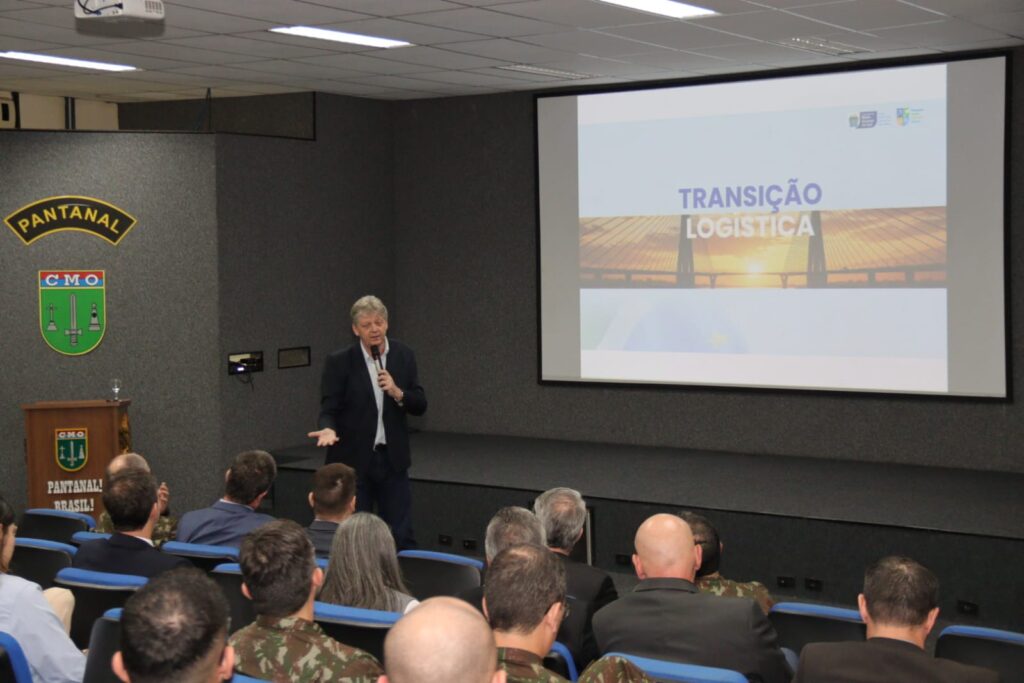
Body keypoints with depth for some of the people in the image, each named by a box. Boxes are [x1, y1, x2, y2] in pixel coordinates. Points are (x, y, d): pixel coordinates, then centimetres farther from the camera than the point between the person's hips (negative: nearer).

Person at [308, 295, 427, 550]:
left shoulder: (404, 355, 3)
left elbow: (420, 405, 3)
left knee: (401, 537, 5)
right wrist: (329, 429, -30)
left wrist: (397, 393, -16)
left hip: (392, 459, 2)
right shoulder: (339, 362, -7)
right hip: (352, 461, -2)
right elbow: (329, 409, -8)